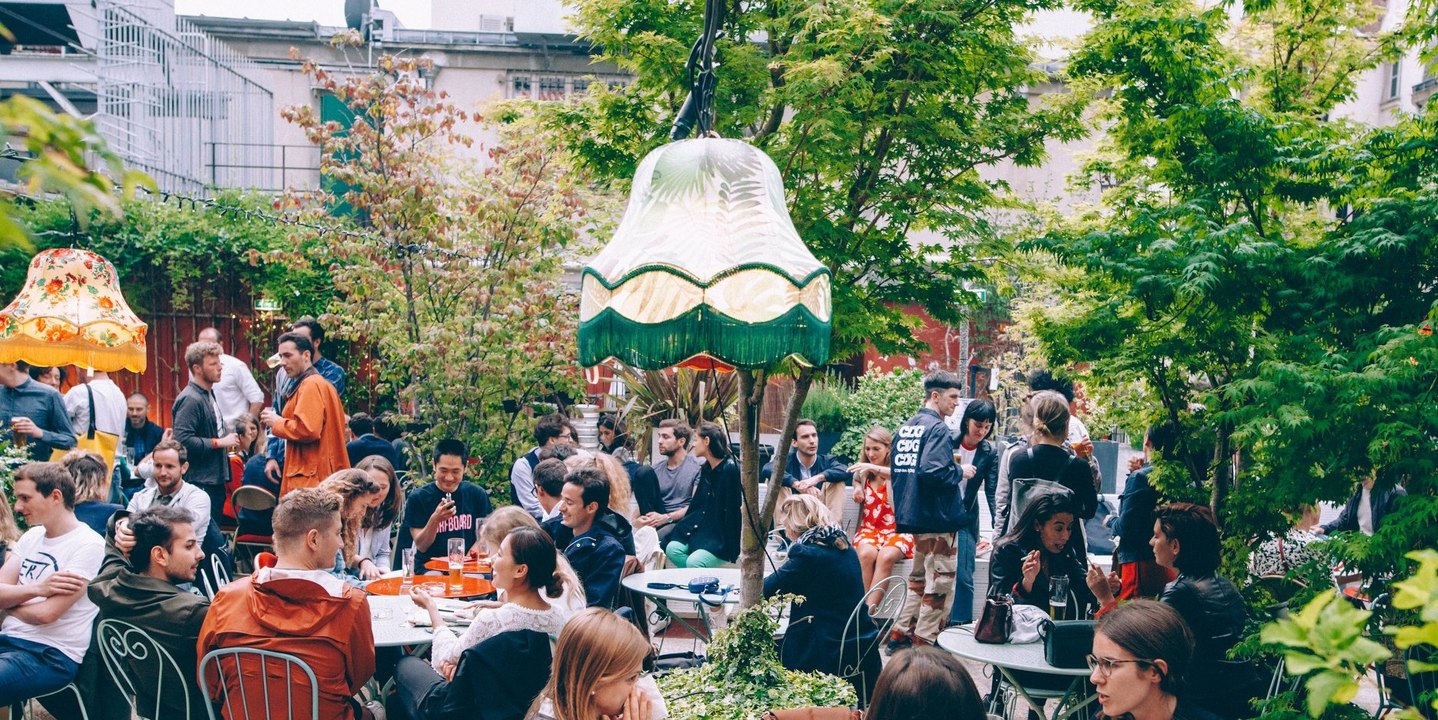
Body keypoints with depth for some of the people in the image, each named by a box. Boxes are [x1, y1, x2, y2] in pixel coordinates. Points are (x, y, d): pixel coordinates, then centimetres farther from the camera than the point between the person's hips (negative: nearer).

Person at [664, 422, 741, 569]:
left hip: (724, 536, -7)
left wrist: (730, 547, -13)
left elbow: (733, 509, -14)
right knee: (672, 548, -15)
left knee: (694, 561, -27)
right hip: (703, 529, 7)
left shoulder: (730, 468, -14)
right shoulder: (706, 468, 10)